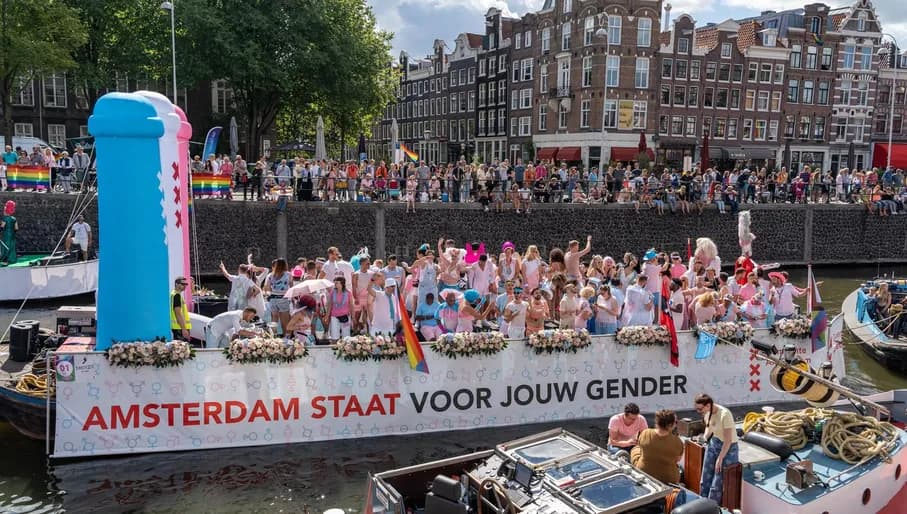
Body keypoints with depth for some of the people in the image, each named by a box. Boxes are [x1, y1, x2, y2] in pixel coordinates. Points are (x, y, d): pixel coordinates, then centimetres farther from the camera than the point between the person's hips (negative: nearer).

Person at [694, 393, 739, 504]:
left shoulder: (725, 414, -28)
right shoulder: (707, 413, -6)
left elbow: (728, 440, -23)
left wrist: (720, 459, -17)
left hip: (728, 448, -6)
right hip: (713, 444, 7)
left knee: (716, 485, -4)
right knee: (705, 481, 8)